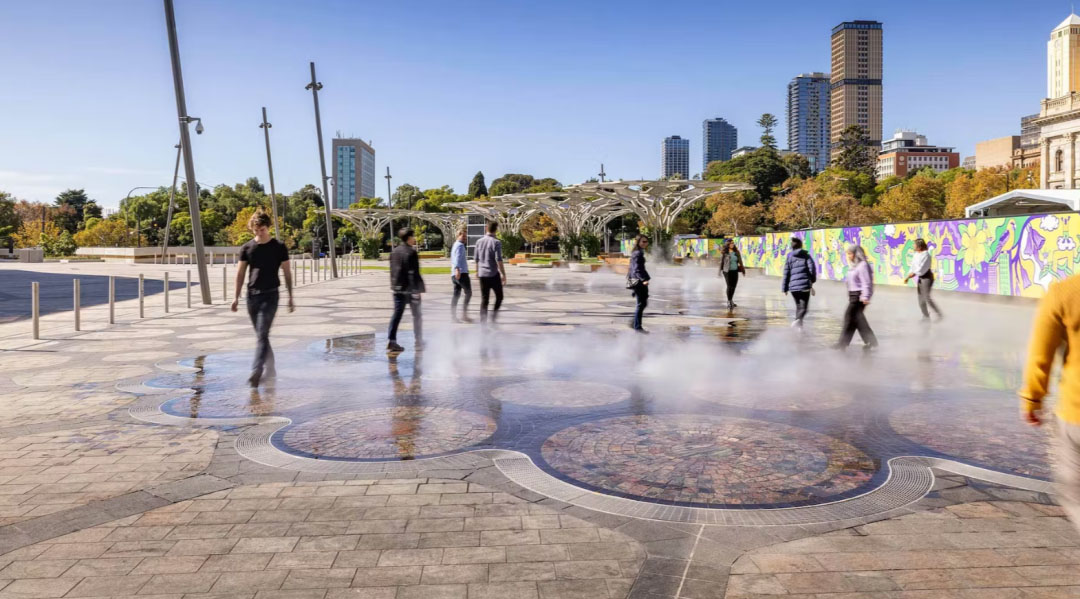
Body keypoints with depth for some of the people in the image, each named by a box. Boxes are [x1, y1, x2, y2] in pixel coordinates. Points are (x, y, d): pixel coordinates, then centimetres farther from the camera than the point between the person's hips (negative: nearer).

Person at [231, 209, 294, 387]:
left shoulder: (278, 247, -1)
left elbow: (287, 273, 3)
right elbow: (240, 273, 9)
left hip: (270, 295, -4)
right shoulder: (247, 248, 6)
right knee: (261, 335, 12)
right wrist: (236, 297, 4)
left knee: (262, 334, -13)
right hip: (252, 295, 4)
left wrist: (290, 297, 3)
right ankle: (270, 369, 25)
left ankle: (256, 371, -18)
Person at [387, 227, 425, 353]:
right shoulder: (411, 253, -14)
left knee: (397, 315, 6)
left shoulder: (394, 252, 9)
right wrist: (416, 290, -16)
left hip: (397, 289, 6)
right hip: (410, 289, -6)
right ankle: (418, 343, 12)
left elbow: (392, 271, 14)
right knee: (416, 316, 6)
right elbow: (413, 273, -18)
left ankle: (392, 342, 0)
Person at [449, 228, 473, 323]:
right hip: (462, 273, -9)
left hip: (455, 275, 9)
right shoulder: (460, 245, -9)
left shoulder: (455, 245, 22)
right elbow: (457, 258, -25)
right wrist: (457, 269, -38)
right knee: (468, 293, -5)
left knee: (456, 294, 6)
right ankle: (464, 315, -9)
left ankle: (453, 316, 1)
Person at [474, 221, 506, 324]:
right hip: (493, 274, -5)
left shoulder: (479, 241, 5)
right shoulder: (496, 242, -12)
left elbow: (476, 258, 11)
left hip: (482, 274, 5)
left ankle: (483, 322, 3)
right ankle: (493, 316, -2)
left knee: (484, 299, 8)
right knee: (499, 296, 12)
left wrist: (477, 271, 25)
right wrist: (503, 274, -12)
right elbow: (499, 260, -17)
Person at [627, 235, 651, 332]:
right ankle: (637, 327, 0)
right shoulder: (638, 253, -14)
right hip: (639, 282, -10)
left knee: (643, 303, 15)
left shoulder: (636, 253, 16)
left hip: (639, 281, 10)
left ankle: (634, 323, 21)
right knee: (641, 304, -5)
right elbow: (637, 269, -23)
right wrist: (644, 279, -34)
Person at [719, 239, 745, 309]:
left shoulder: (736, 252, 8)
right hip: (727, 271, -4)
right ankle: (729, 302, -2)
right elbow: (721, 262, -1)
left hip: (735, 271, 4)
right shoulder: (724, 253, -4)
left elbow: (740, 261, 10)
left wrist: (742, 270, 8)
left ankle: (731, 301, 23)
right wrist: (720, 271, -3)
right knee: (729, 286, -9)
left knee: (734, 286, 8)